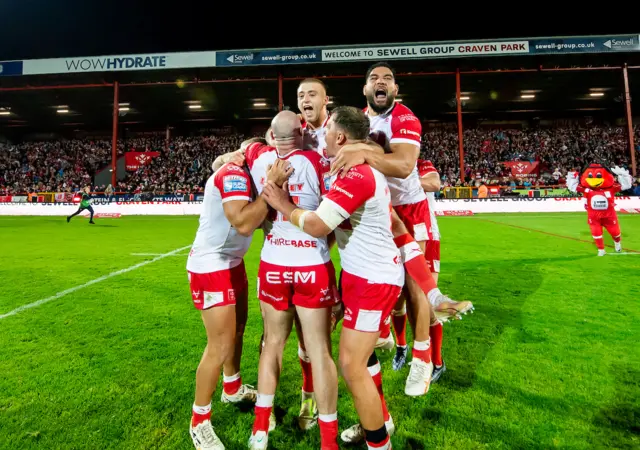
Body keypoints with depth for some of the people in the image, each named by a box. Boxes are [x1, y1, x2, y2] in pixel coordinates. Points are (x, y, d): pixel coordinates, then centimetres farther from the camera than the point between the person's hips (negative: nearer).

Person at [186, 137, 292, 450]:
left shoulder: (243, 175, 8)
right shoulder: (234, 174, -22)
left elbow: (255, 218, 9)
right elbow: (244, 224, -32)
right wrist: (272, 185, -30)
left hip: (231, 262, 10)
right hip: (211, 266, -10)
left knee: (237, 329, 21)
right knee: (221, 345, -4)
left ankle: (232, 388, 44)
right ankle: (199, 422, 17)